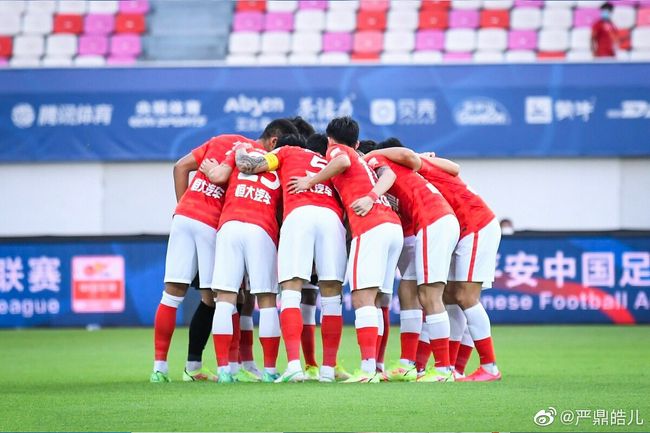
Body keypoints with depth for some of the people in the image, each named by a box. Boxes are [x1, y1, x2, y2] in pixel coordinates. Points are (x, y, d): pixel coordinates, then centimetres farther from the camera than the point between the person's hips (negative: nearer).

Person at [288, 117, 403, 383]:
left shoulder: (336, 150, 12)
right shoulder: (365, 160, 31)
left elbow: (343, 161, -13)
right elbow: (389, 175, 11)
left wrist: (312, 180, -3)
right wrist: (371, 197, -3)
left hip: (370, 228, -8)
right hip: (393, 224, 8)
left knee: (362, 298, -12)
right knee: (372, 300, 9)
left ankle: (368, 369, -22)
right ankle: (375, 366, 4)